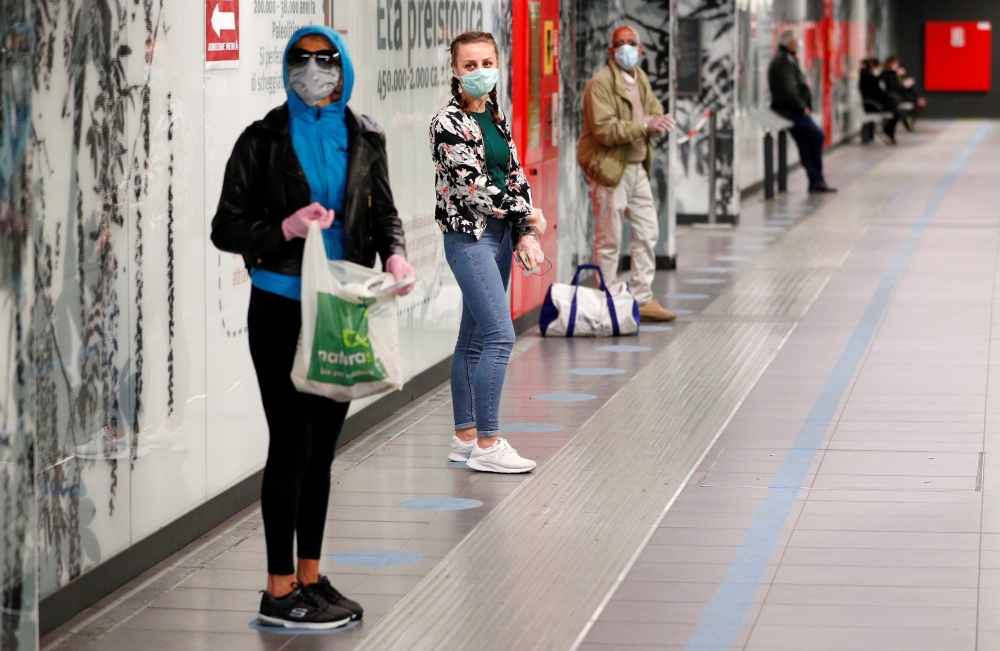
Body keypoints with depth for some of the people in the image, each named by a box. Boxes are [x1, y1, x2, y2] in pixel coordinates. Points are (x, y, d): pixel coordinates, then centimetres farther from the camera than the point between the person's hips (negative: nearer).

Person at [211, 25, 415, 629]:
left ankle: (310, 576, 21)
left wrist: (395, 252, -9)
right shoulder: (264, 139, -4)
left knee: (322, 445, 11)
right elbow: (226, 228, -4)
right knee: (292, 444, -6)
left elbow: (383, 211, 12)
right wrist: (286, 228, -20)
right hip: (282, 308, -4)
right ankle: (280, 593, -1)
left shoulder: (364, 138, 7)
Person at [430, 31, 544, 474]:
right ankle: (486, 445, -11)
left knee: (475, 338, 12)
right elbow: (472, 186, -17)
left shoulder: (497, 117, 11)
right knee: (499, 335, -14)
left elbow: (515, 176, 12)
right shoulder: (448, 123, -13)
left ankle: (465, 437, 18)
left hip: (499, 235, 8)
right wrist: (527, 214, -8)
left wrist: (526, 234, 0)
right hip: (469, 237, -8)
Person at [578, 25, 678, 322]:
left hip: (637, 167, 8)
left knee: (647, 233, 11)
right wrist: (643, 125, -25)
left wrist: (655, 122, -9)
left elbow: (657, 113, 15)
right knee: (609, 241, -2)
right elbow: (605, 130, -22)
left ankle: (643, 300, 19)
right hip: (610, 169, -8)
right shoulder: (600, 83, -14)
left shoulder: (640, 79, 12)